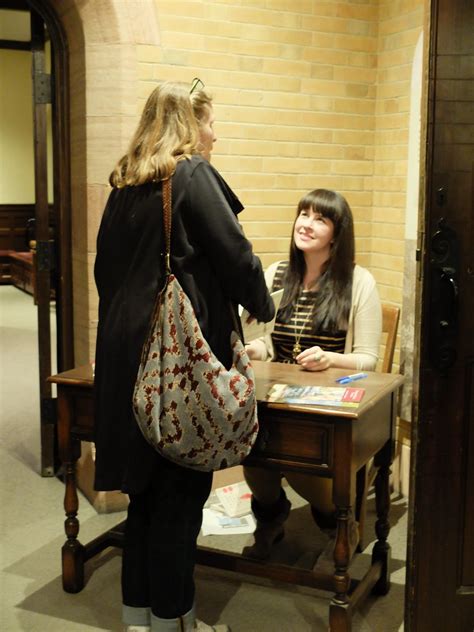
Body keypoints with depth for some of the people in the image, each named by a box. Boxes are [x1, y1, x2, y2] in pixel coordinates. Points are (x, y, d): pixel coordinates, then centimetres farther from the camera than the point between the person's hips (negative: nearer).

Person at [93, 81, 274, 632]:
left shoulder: (125, 183, 12)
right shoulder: (193, 174, -9)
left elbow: (106, 264, 16)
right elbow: (235, 254, -12)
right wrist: (263, 307, 6)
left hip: (125, 348, 8)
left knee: (146, 483, 16)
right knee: (181, 488, 4)